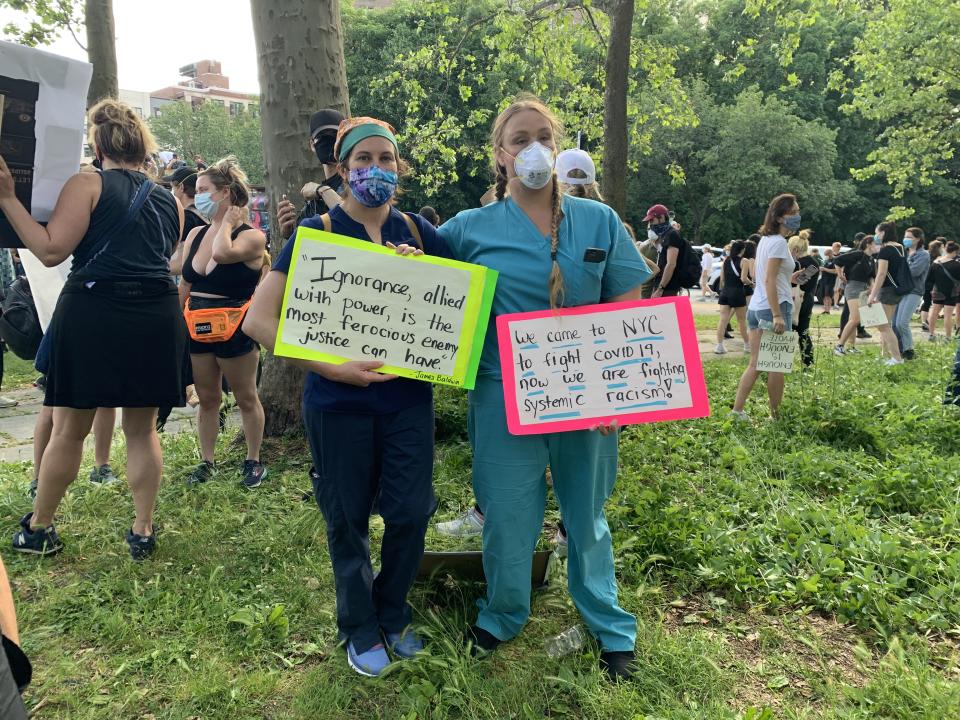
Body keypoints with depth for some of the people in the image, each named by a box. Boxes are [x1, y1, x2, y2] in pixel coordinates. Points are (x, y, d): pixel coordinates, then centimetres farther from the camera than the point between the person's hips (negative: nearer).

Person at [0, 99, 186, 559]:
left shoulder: (87, 185, -1)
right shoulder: (169, 200, 12)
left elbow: (51, 251, -10)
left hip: (94, 313, -3)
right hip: (156, 318, 4)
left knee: (69, 429, 9)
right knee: (142, 429, 12)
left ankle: (38, 529, 25)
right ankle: (143, 531, 16)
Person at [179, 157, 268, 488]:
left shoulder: (251, 237, -11)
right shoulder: (195, 234, 7)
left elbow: (222, 253, -33)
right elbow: (184, 286, 13)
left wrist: (228, 221, -16)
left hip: (234, 328, -5)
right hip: (197, 327, 6)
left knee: (246, 398, 8)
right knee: (207, 397, 14)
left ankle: (254, 461, 23)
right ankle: (207, 461, 27)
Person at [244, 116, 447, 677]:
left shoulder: (418, 231, 4)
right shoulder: (316, 232, -5)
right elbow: (258, 320, -12)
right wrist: (332, 367, -20)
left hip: (408, 396, 3)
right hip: (339, 402, -2)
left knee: (411, 514, 5)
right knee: (349, 520, 10)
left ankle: (393, 615, 33)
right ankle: (360, 629, 33)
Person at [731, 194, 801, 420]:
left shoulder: (765, 239, 15)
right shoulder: (779, 242, -12)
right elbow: (769, 280, -20)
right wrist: (777, 315, -23)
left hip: (756, 307, 9)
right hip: (773, 308, -9)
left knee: (755, 365, 10)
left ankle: (737, 410, 9)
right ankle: (776, 415, 10)